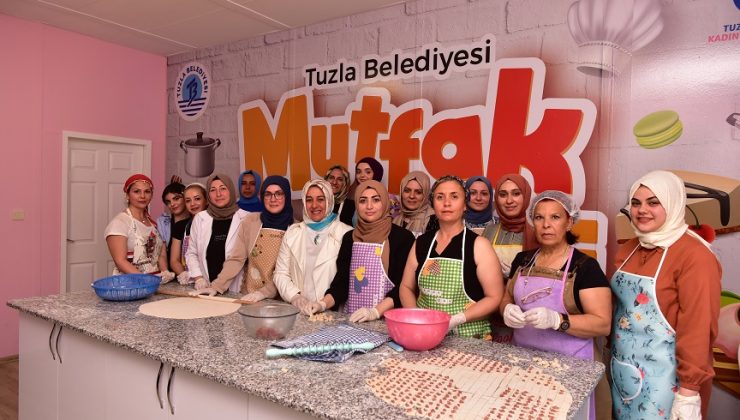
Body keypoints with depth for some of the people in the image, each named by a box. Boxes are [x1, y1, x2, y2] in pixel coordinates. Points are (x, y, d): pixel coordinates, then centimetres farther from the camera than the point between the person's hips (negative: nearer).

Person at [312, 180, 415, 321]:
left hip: (387, 319, -3)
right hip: (352, 319, 3)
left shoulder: (403, 237, -4)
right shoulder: (349, 237, 10)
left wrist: (376, 311, -18)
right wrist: (323, 304, -6)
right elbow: (342, 280, 10)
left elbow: (404, 285, -8)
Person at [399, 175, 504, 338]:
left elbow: (495, 297, -5)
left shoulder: (478, 245, -4)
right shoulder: (421, 243, 7)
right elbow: (406, 287, 13)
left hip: (468, 337, -3)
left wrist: (455, 319, -14)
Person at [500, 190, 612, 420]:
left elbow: (603, 324, -14)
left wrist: (556, 320, -29)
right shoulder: (523, 260, 4)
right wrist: (508, 310, -8)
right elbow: (507, 297, 15)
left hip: (569, 364, -4)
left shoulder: (585, 267, -11)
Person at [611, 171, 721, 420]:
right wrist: (612, 353, 14)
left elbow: (698, 328, -18)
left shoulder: (694, 255, -16)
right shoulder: (628, 249, 6)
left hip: (663, 377, -6)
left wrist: (689, 390, -17)